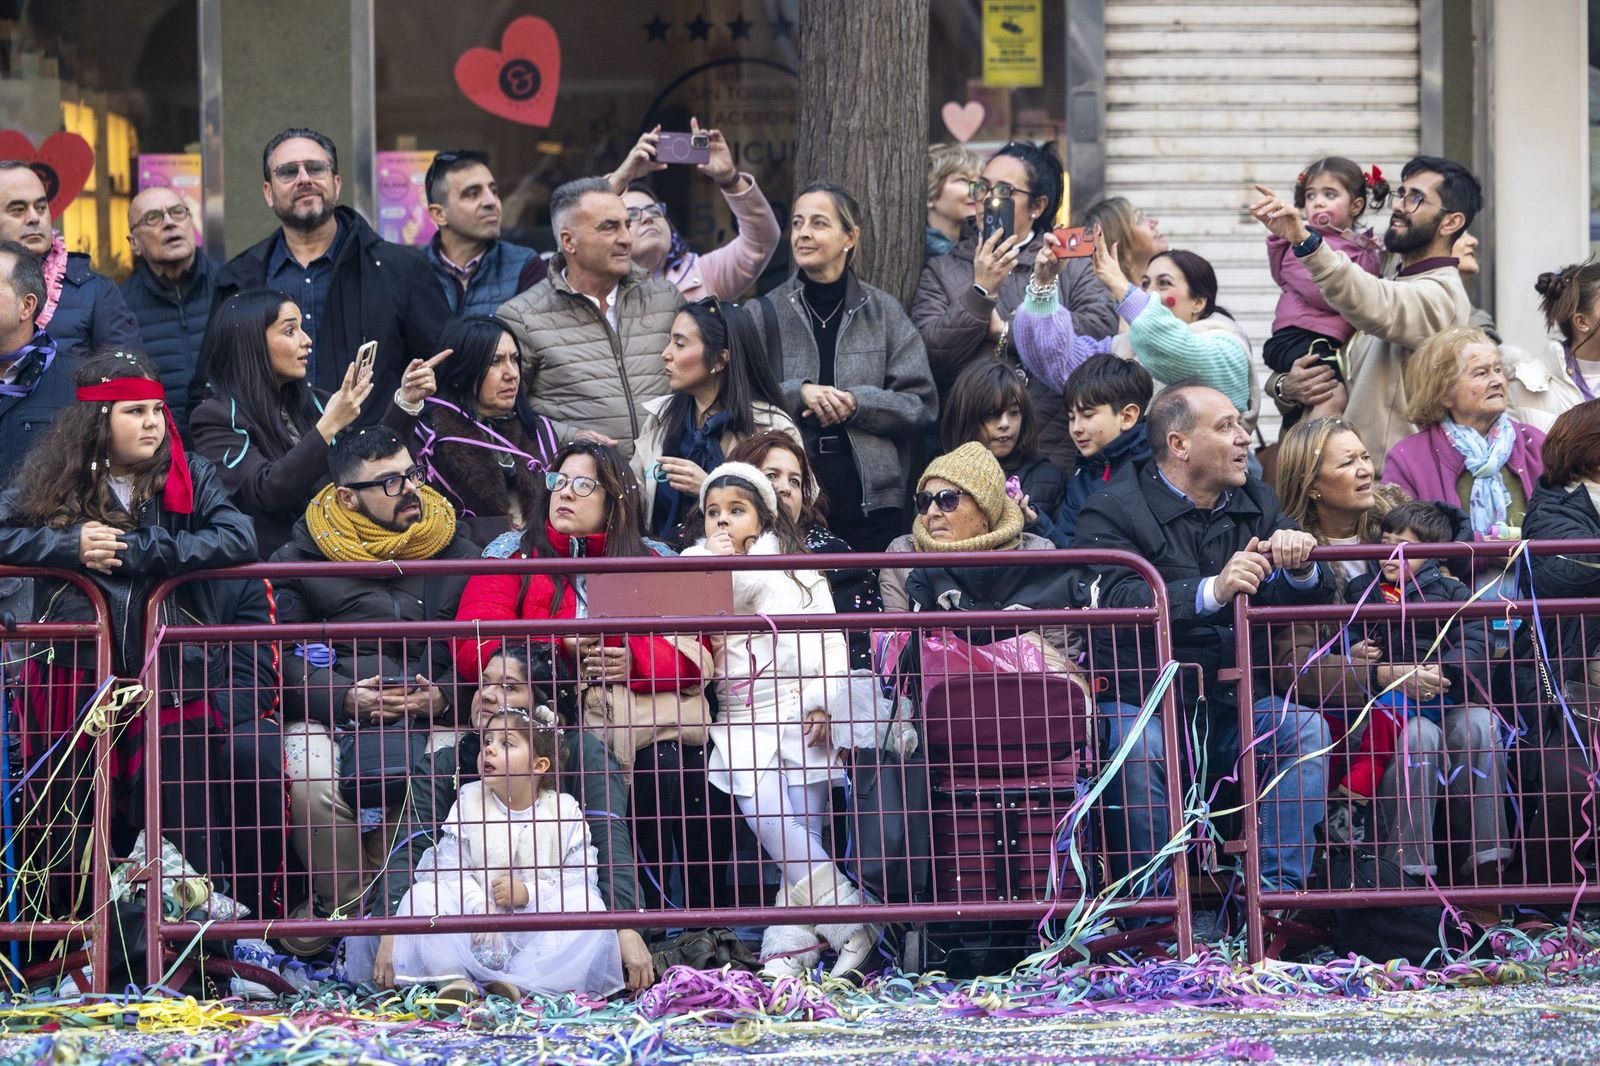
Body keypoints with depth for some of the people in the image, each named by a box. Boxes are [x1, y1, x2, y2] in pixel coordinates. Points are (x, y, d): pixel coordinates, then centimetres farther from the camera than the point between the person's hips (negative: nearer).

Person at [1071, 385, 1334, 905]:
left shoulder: (1256, 504, 13)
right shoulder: (1113, 511, -6)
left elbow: (1313, 598, 6)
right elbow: (1115, 601, -25)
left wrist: (1299, 567, -19)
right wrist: (1212, 590, -39)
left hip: (1232, 705, 5)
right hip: (1142, 700, -5)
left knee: (1304, 728, -20)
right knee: (1139, 745, -34)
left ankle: (1279, 890, -17)